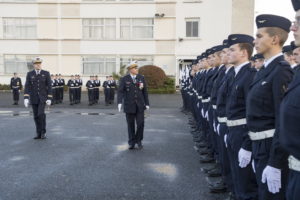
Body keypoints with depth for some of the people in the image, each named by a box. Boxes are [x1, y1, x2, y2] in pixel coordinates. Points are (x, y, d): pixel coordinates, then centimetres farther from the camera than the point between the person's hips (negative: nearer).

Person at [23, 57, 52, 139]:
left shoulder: (46, 73, -3)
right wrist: (26, 98, -16)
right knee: (36, 116, 4)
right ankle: (39, 133, 14)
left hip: (42, 97, -2)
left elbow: (49, 86, -4)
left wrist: (49, 99, -10)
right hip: (33, 98, 2)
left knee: (41, 114, -19)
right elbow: (27, 87, -5)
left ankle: (43, 132, -5)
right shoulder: (29, 74, 0)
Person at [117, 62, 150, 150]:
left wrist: (147, 103, 4)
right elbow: (120, 91, -10)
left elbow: (145, 91, 7)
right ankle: (131, 142, 18)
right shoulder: (124, 79, -3)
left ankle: (138, 140, 16)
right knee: (130, 124, 5)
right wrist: (119, 102, -25)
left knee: (140, 123, -5)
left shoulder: (141, 78, 4)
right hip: (129, 105, -1)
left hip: (140, 105, 2)